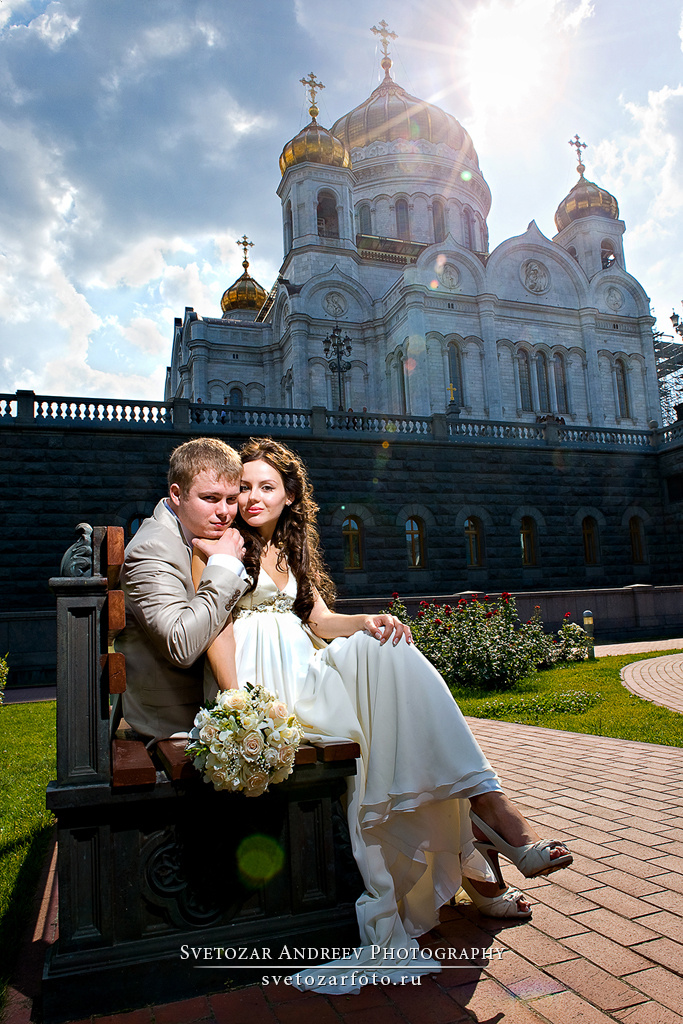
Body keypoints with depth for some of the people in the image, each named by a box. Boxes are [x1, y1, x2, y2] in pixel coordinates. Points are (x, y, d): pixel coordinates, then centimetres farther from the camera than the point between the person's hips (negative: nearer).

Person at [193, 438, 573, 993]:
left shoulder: (292, 548, 23)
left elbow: (320, 618, 14)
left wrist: (368, 621, -8)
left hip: (303, 670, 6)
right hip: (262, 680, -6)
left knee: (389, 652, -22)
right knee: (388, 664, -26)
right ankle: (488, 807, -28)